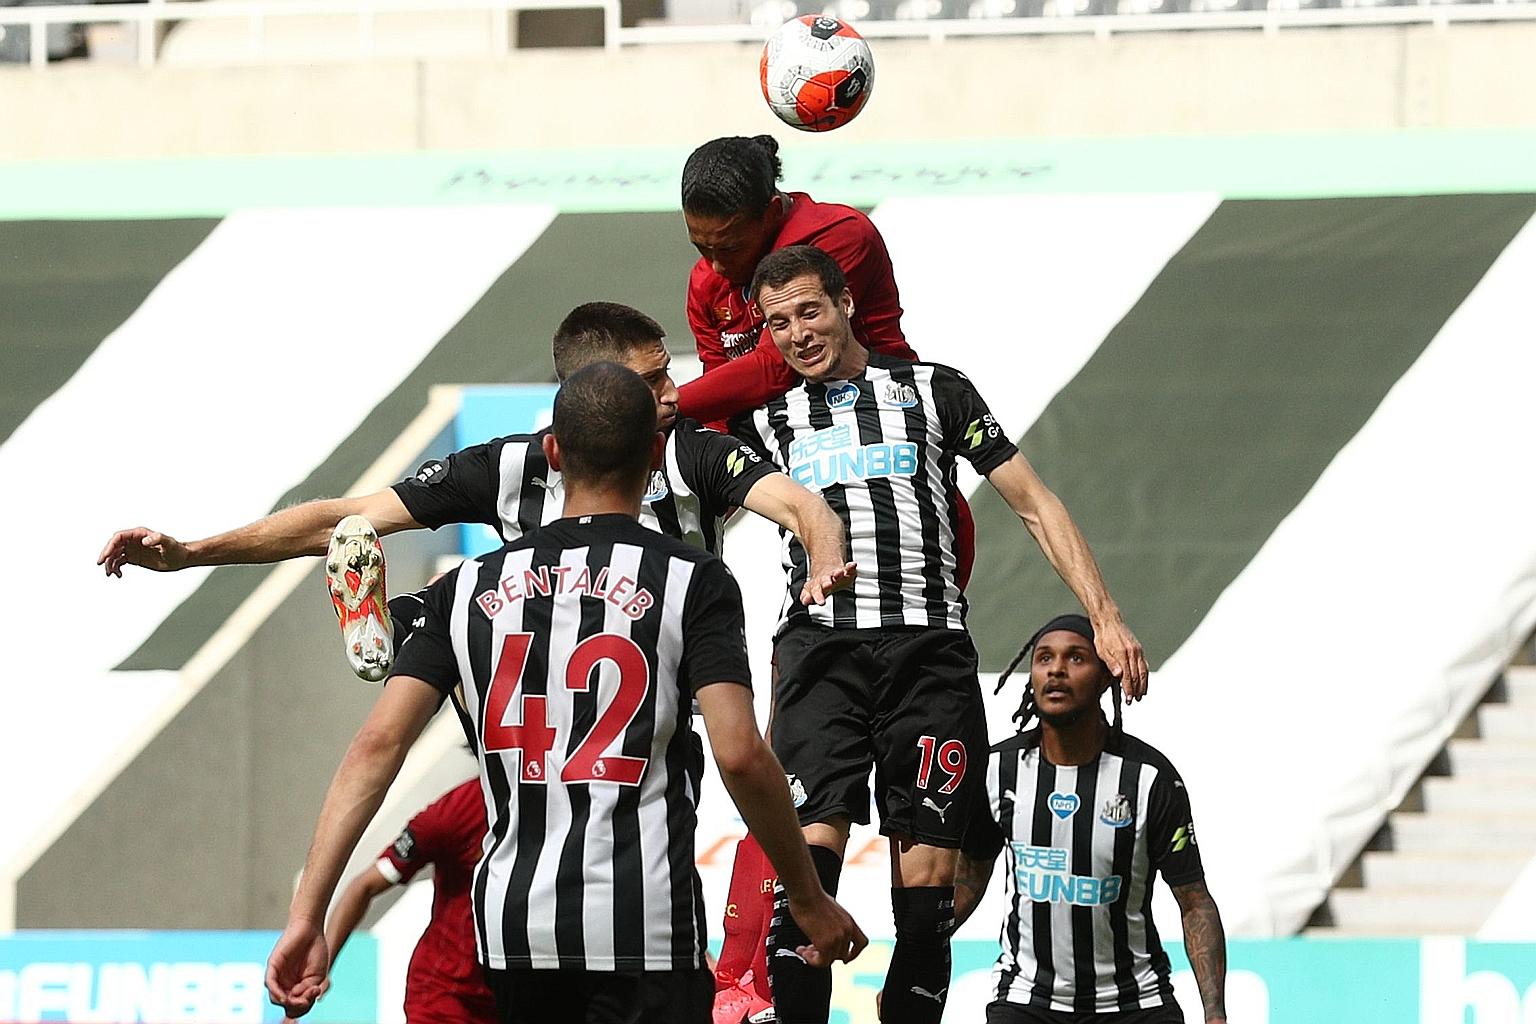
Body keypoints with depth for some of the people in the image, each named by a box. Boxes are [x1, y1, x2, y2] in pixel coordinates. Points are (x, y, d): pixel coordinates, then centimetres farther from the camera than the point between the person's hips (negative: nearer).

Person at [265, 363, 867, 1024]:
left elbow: (378, 744, 1)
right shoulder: (692, 582, -2)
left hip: (510, 921, 4)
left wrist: (305, 917, 0)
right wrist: (811, 902, 0)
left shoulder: (470, 587, 9)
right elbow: (739, 754, -11)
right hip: (644, 926, -4)